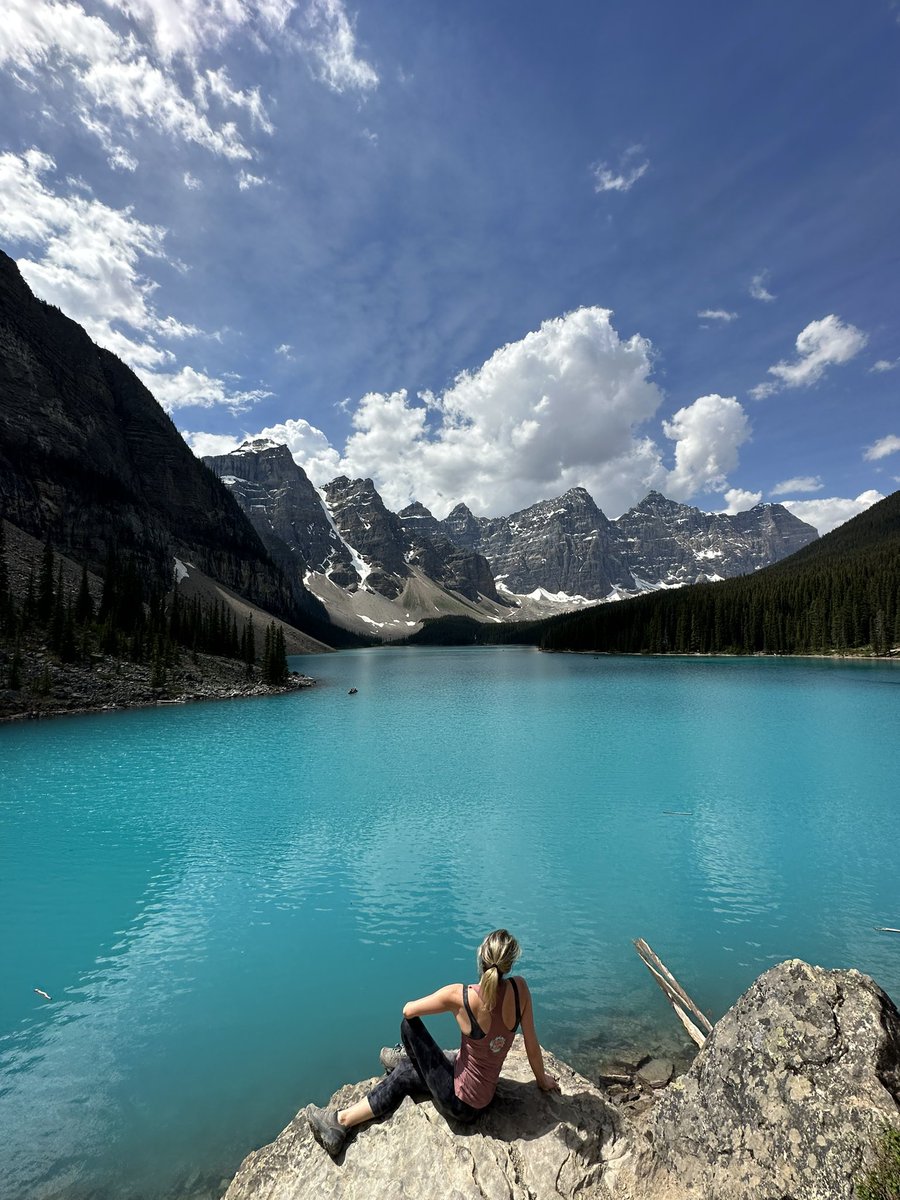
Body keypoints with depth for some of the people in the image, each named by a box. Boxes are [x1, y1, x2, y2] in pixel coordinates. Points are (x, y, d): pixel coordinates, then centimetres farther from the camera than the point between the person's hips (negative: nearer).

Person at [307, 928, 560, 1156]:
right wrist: (542, 1079, 15)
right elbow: (532, 1046, -5)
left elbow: (408, 1010, -12)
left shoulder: (460, 995, -28)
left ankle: (405, 1056, 34)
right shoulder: (520, 988, -20)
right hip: (484, 1098, 6)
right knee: (401, 1076, 18)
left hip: (458, 1099, -5)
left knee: (409, 1024, 4)